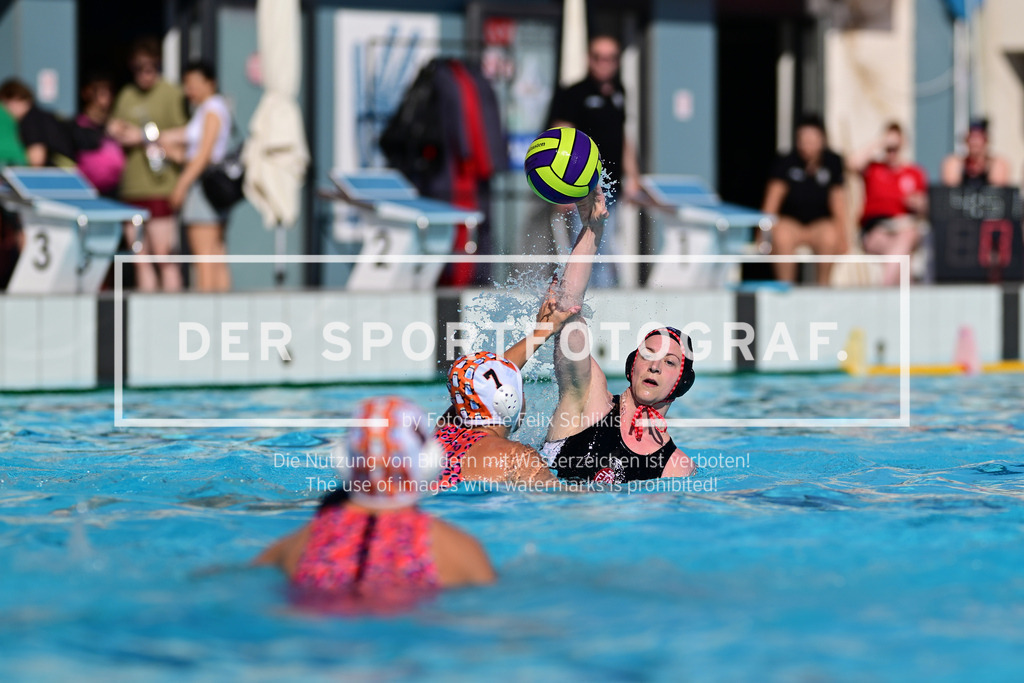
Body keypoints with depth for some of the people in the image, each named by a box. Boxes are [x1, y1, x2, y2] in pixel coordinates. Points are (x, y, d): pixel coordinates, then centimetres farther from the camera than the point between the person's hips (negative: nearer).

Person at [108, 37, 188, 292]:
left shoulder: (171, 94, 0)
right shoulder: (126, 95, 17)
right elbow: (116, 129, 25)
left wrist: (144, 137, -9)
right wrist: (115, 130, 2)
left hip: (159, 185, -6)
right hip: (131, 187, 6)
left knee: (163, 254, -10)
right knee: (140, 258, 4)